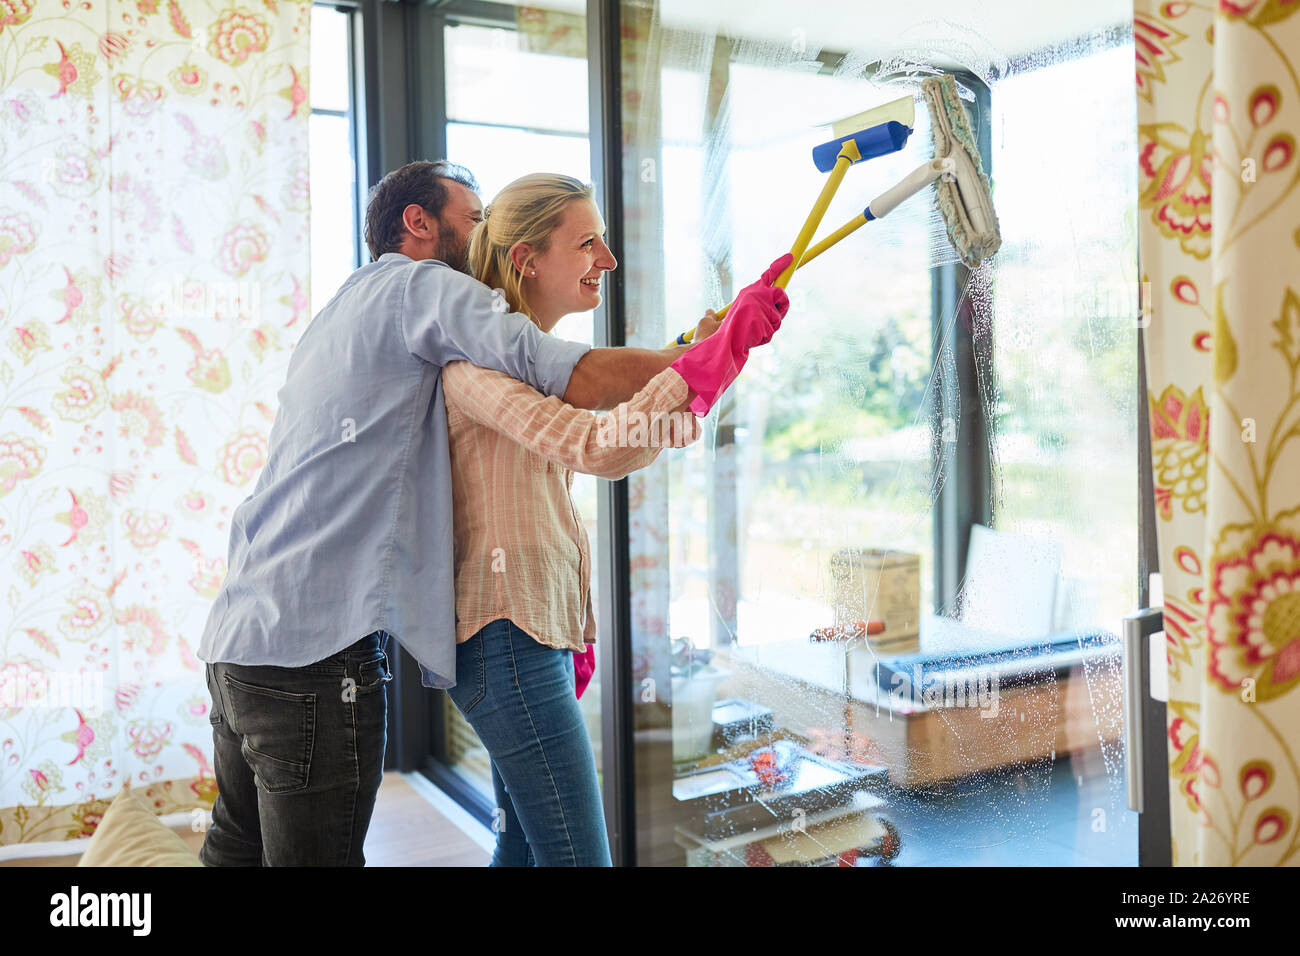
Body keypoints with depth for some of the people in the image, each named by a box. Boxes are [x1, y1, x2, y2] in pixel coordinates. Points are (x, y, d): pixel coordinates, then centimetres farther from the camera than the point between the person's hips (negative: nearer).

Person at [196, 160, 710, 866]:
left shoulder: (338, 313, 25)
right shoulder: (422, 284, -4)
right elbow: (579, 381, -16)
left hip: (238, 635, 10)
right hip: (312, 648, -10)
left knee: (238, 848, 18)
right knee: (315, 854, -1)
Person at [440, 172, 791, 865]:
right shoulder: (476, 362, -13)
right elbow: (598, 448, -30)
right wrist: (721, 346, -33)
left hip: (537, 633, 10)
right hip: (507, 641, -10)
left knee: (523, 846, 18)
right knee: (577, 855, -8)